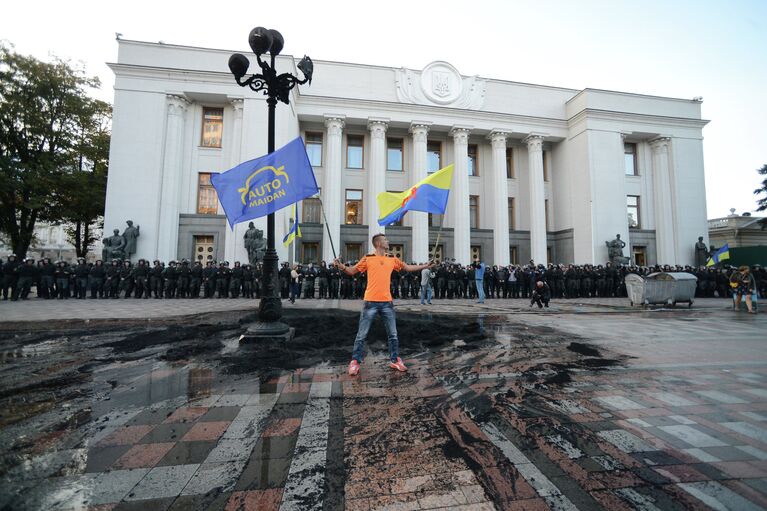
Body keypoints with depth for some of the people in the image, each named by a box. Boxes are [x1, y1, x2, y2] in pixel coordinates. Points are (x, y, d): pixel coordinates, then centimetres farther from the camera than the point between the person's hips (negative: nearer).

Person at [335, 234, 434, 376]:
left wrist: (425, 266, 20)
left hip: (387, 302, 4)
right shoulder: (368, 258, -2)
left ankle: (394, 360, 29)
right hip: (370, 301, -4)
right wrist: (343, 267, -18)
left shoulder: (393, 260, 9)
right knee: (361, 335, 4)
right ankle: (355, 362, 18)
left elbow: (408, 267, 20)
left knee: (393, 334, 13)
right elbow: (353, 270, 2)